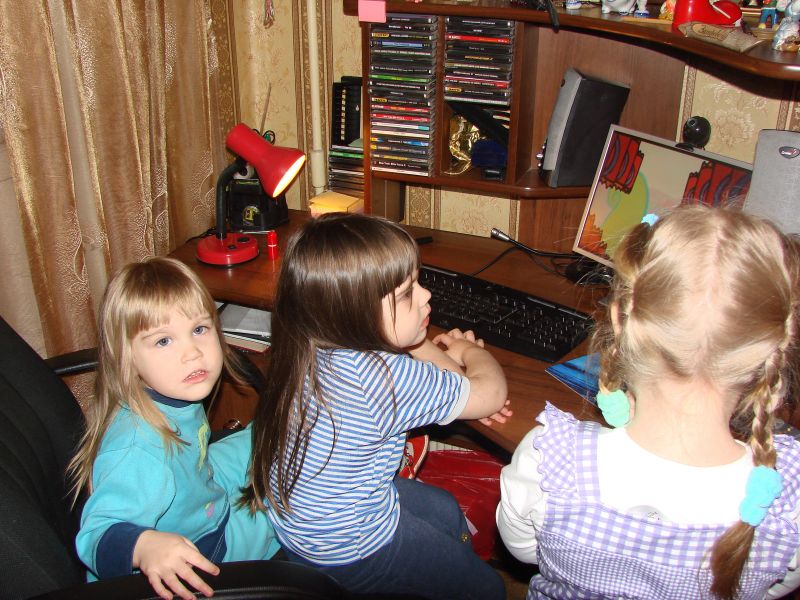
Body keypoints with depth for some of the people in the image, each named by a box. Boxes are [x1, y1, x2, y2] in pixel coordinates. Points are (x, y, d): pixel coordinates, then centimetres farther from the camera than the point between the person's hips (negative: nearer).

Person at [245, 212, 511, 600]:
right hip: (350, 553, -8)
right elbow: (492, 393, -22)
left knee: (447, 510, 28)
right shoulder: (387, 377, -37)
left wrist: (446, 359, -6)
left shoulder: (313, 348, -12)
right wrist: (470, 351, -3)